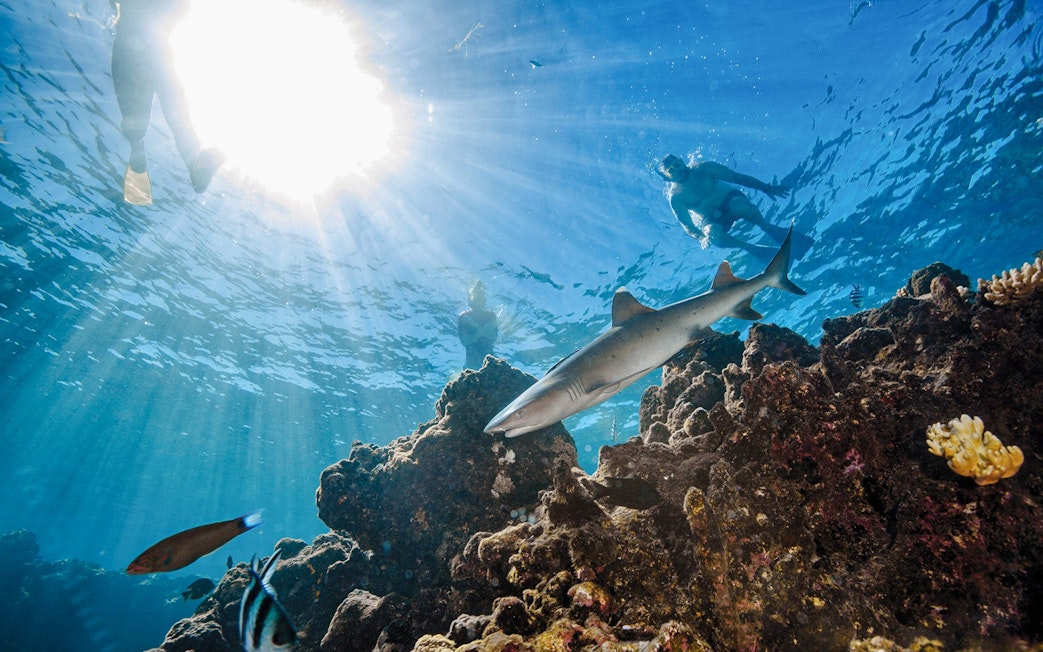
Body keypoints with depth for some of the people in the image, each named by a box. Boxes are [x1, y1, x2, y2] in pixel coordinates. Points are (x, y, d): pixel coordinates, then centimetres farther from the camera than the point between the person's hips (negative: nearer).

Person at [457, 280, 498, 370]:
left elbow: (493, 338, -7)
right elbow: (464, 341, -9)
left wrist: (476, 325, -17)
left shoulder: (491, 315, 5)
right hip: (472, 356, -1)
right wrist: (481, 332, -22)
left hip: (488, 355, 2)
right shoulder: (463, 317, 0)